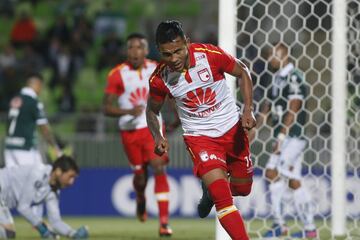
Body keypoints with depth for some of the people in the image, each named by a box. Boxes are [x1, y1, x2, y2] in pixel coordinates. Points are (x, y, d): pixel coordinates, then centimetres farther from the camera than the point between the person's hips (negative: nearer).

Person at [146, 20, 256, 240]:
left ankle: (211, 190, 50)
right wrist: (158, 137, -15)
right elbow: (152, 110, 4)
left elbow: (243, 72, -4)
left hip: (232, 128, 1)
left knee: (242, 188, 17)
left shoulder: (210, 55, -22)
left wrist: (248, 110, -13)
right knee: (222, 196, -20)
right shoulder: (159, 79, -17)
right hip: (199, 136, -1)